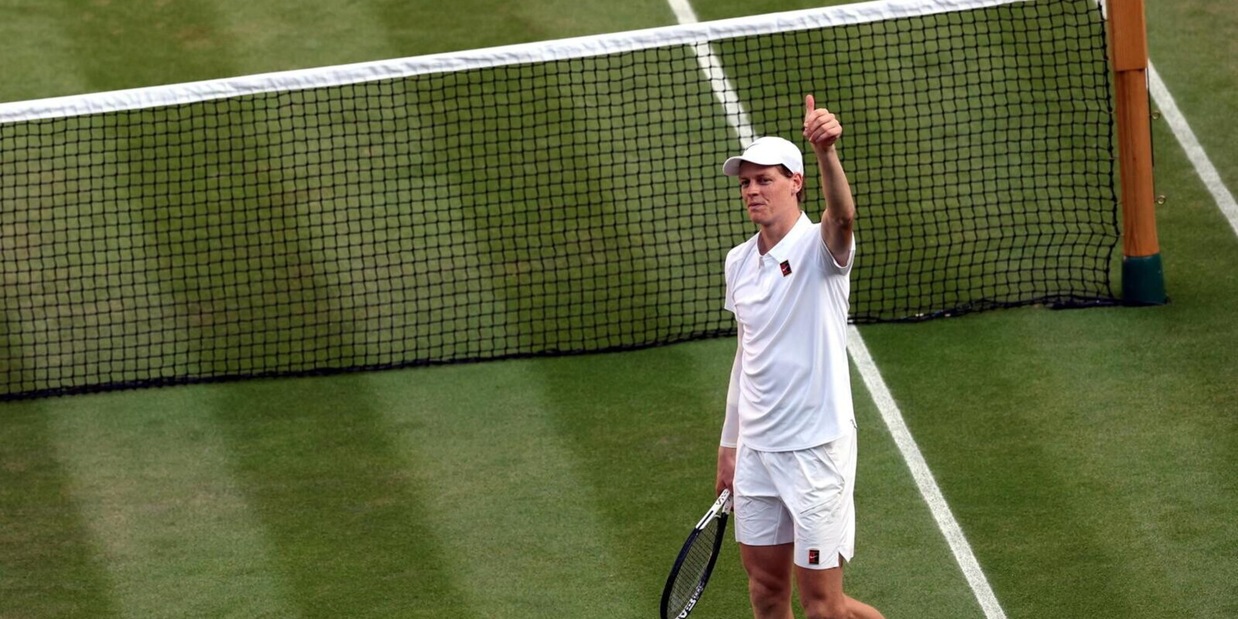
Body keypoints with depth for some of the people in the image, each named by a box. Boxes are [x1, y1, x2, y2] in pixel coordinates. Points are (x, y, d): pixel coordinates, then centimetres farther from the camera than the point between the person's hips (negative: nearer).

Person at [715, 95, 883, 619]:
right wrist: (730, 442, 20)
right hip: (757, 452, 7)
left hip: (816, 451, -7)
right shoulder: (739, 262, 8)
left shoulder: (819, 248, -13)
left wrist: (826, 151, -57)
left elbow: (843, 214, -38)